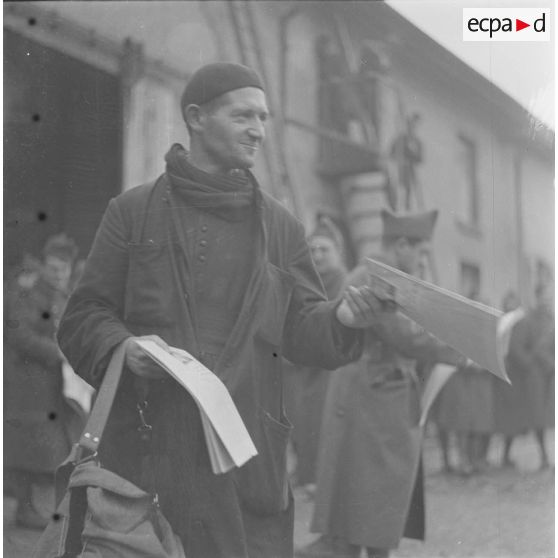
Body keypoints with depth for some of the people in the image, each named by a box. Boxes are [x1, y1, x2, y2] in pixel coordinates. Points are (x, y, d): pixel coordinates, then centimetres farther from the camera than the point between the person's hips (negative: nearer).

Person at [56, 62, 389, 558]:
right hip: (148, 440, -2)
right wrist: (123, 346, -16)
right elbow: (84, 316, 5)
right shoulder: (133, 211, 6)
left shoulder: (281, 226, 13)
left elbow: (300, 331, 9)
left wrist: (341, 319, -12)